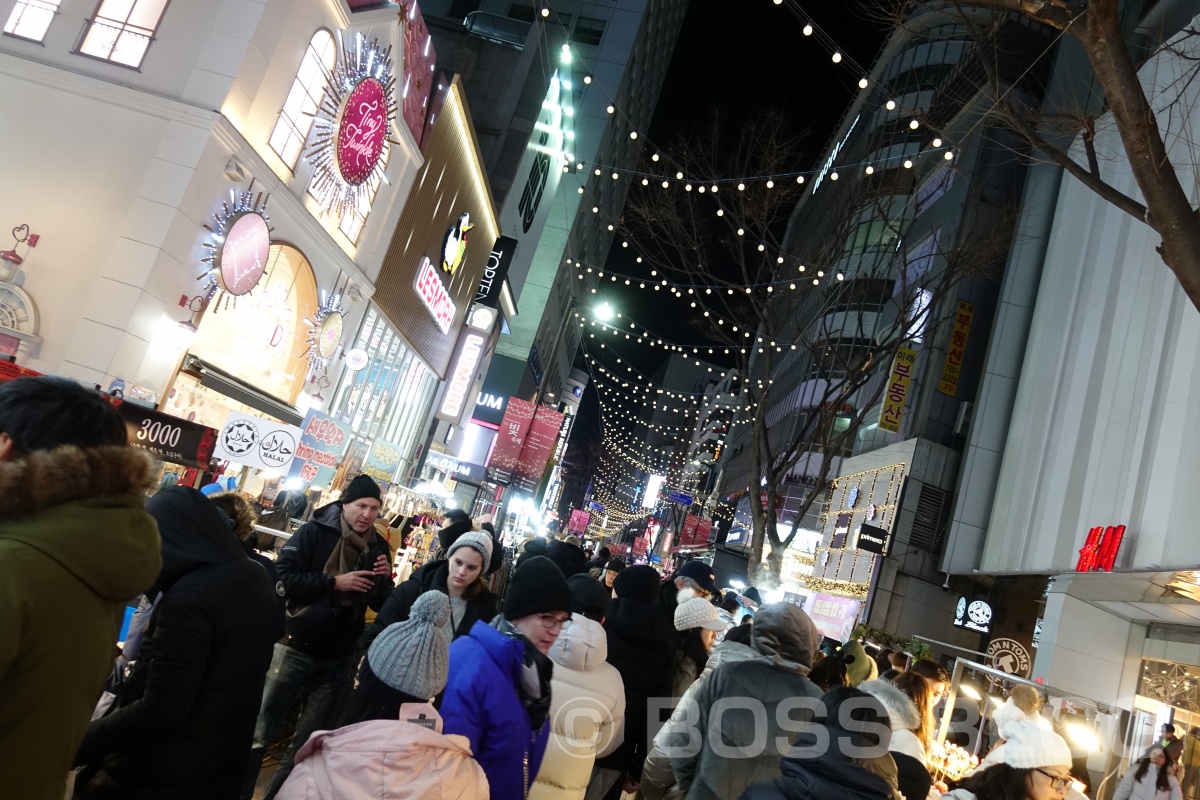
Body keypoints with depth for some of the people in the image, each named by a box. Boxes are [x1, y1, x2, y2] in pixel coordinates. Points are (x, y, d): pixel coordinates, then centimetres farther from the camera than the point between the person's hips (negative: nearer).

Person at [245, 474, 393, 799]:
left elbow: (382, 604, 8)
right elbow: (281, 576, -19)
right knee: (260, 732, 4)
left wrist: (386, 579, -12)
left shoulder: (377, 547, 3)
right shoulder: (314, 532, -8)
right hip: (295, 648, -4)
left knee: (308, 742, 16)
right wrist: (334, 582, -23)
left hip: (337, 659, 4)